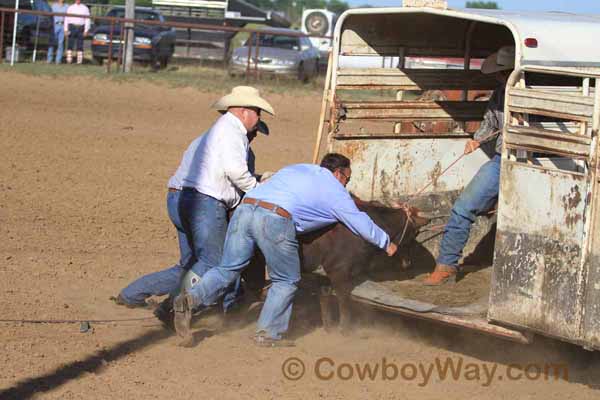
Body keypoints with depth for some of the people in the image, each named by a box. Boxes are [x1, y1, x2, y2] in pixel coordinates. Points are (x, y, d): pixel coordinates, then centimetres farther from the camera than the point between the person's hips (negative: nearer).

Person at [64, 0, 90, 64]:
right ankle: (69, 60, -6)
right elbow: (66, 19, 5)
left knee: (80, 46, -2)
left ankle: (79, 61, -1)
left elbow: (87, 20, 5)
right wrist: (65, 30, -3)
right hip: (72, 27, 0)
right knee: (70, 44, -6)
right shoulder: (71, 8, 8)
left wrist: (86, 30, -5)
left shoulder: (85, 8, 9)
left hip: (81, 28, 0)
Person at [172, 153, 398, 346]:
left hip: (244, 208, 5)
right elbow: (360, 223, 25)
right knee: (286, 281, 12)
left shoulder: (296, 169, 33)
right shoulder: (334, 190, 19)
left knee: (227, 269, 11)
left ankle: (191, 299, -10)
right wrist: (386, 243, 41)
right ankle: (267, 333, 5)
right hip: (275, 219, -5)